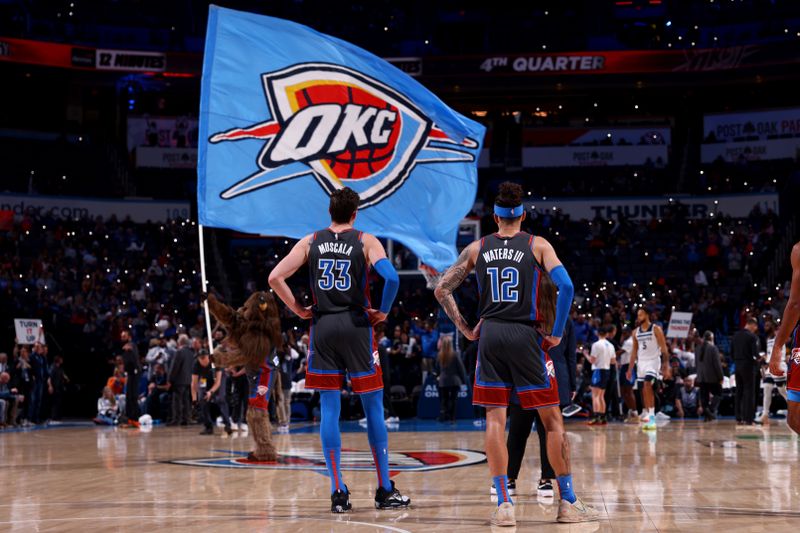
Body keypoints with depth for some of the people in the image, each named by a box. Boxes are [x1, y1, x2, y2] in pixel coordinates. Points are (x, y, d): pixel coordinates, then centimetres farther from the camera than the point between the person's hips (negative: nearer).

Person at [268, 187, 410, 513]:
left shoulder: (310, 242, 7)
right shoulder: (366, 241, -1)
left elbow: (275, 278, 0)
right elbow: (392, 278, -17)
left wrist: (298, 309, 8)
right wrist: (383, 312, -2)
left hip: (322, 327, 2)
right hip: (356, 326, -2)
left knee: (329, 410, 4)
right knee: (373, 408, 6)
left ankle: (338, 493, 2)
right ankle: (385, 491, 9)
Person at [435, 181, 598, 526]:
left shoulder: (477, 248, 8)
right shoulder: (537, 245, 1)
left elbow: (442, 290, 8)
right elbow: (566, 286, -12)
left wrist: (465, 330, 13)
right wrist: (557, 333, -4)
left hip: (490, 335, 2)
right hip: (526, 336, -2)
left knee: (494, 420, 4)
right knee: (552, 420, 5)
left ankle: (503, 504, -1)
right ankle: (568, 502, 8)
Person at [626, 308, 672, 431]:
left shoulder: (656, 329, -6)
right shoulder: (636, 332, 10)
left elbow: (664, 349, -7)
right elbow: (634, 351, 16)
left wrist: (667, 367, -14)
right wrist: (630, 369, 12)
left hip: (652, 361, -6)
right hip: (641, 362, 6)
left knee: (647, 385, -23)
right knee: (644, 390, 7)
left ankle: (651, 416, -26)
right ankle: (646, 415, 14)